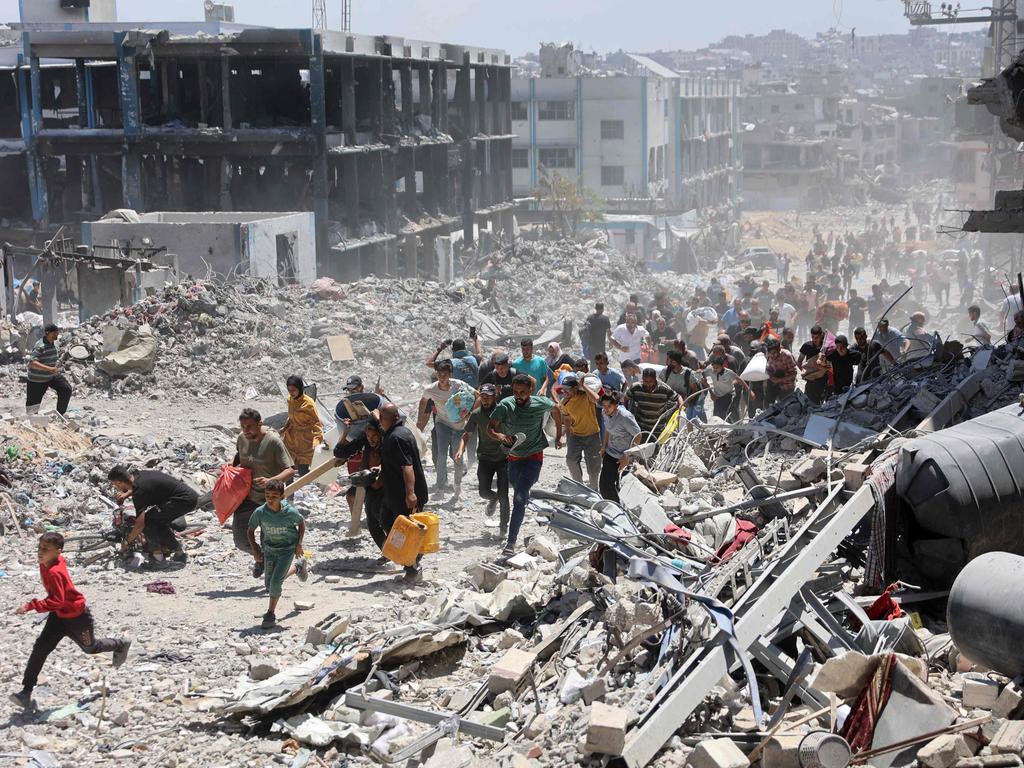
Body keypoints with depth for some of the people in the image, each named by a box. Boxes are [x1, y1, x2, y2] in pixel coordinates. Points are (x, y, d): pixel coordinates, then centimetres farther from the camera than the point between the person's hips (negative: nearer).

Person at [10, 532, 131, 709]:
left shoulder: (55, 572, -34)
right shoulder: (45, 564, -7)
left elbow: (57, 601, -38)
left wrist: (31, 606, -41)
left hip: (77, 617, -8)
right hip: (59, 615, 8)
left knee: (90, 647, 17)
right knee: (40, 648, -5)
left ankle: (121, 645, 45)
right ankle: (26, 692, -7)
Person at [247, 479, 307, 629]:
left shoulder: (290, 512, -23)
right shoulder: (260, 512, -20)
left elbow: (301, 523, -1)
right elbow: (251, 530, -3)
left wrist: (299, 544, -4)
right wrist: (254, 549, -10)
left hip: (287, 549, -4)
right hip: (269, 549, 4)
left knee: (276, 582, -15)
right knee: (268, 585, 15)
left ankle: (271, 614, 2)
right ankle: (297, 569, 41)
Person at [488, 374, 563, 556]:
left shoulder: (541, 404, -13)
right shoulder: (505, 405, -14)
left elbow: (556, 410, 10)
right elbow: (490, 427, -17)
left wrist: (558, 436, 13)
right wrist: (499, 435, -39)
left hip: (534, 456, -4)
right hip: (514, 456, 4)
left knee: (519, 498, -16)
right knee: (519, 492, 23)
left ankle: (511, 542, -18)